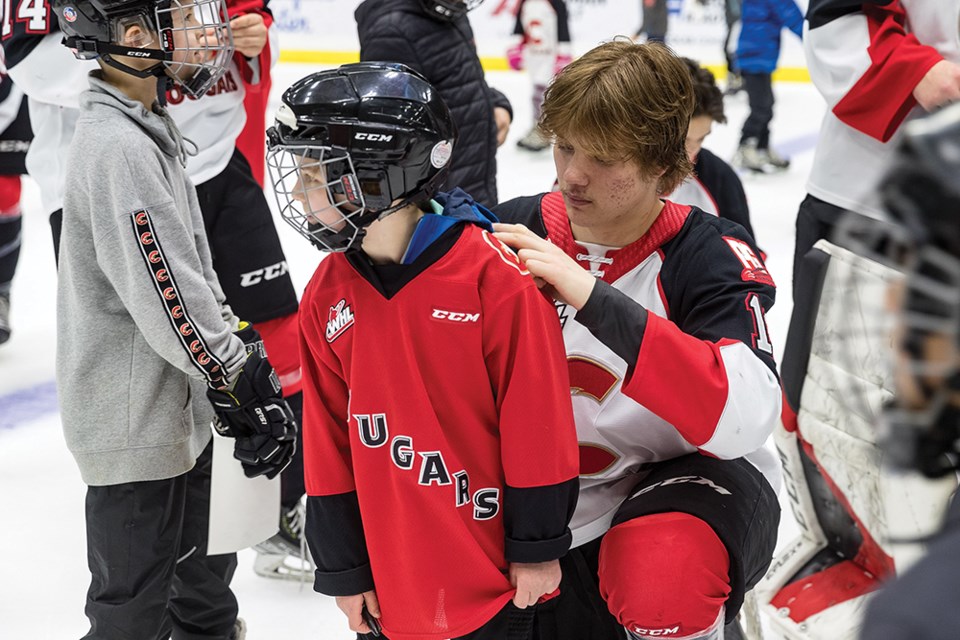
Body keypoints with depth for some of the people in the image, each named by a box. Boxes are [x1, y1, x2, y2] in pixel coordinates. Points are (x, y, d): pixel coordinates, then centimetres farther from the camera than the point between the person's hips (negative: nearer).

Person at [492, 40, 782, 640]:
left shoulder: (712, 254, -17)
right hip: (555, 502, 4)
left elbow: (744, 419, -35)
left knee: (660, 584, -35)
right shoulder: (514, 231, -7)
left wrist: (595, 298, -39)